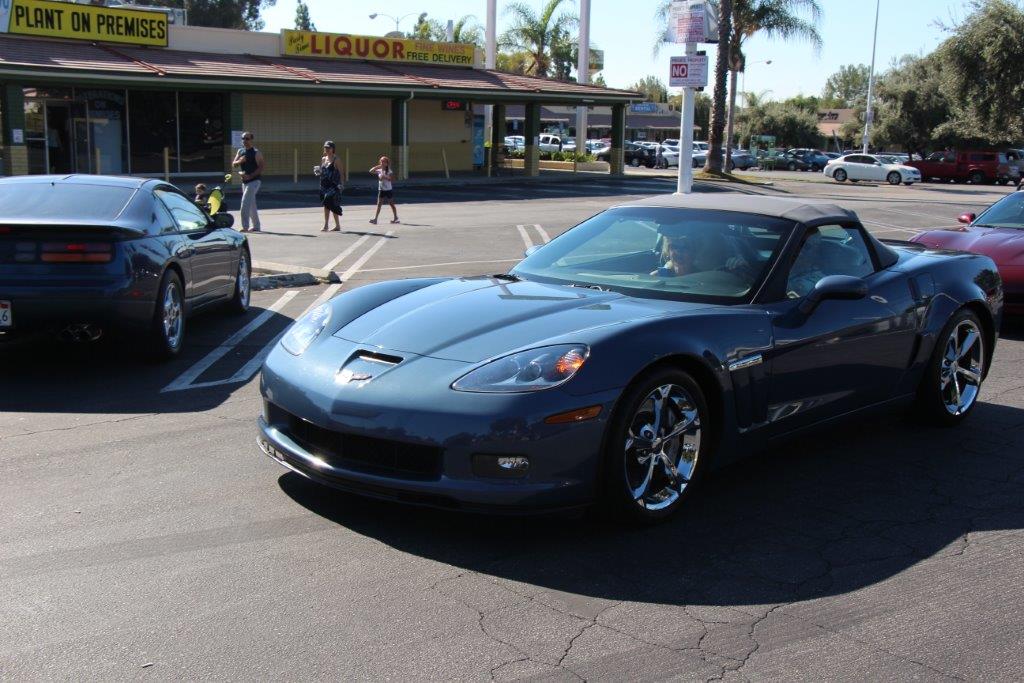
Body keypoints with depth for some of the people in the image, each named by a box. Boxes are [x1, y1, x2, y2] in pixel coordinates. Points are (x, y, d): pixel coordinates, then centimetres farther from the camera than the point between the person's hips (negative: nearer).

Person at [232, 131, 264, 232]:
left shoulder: (256, 153, -9)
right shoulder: (240, 151, 11)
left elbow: (261, 168, -14)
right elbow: (233, 164, 9)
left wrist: (250, 176, -23)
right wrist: (239, 161, -14)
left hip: (254, 180, -8)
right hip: (245, 181, 8)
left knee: (245, 202, -18)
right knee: (251, 205, 13)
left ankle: (245, 226, -19)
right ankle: (256, 226, 22)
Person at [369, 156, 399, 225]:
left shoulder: (389, 171, -8)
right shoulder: (379, 170, 5)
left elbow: (391, 178, -20)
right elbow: (371, 171, 0)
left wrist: (384, 176, -30)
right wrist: (377, 166, -5)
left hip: (389, 190, -4)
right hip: (381, 190, 4)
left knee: (391, 204, 8)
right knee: (379, 204, -2)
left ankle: (396, 218, 21)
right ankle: (375, 218, -7)